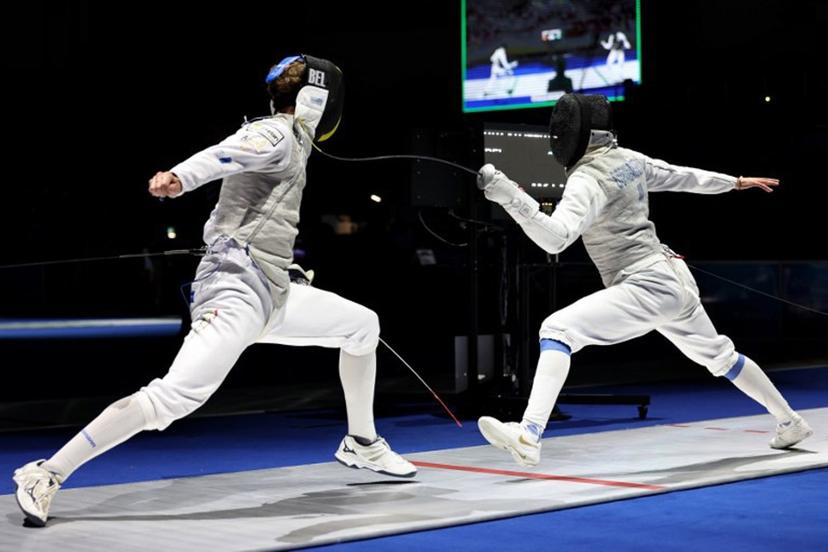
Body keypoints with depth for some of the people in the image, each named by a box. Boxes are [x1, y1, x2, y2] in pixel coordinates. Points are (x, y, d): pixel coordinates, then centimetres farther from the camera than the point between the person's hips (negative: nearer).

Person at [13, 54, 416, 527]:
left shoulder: (287, 143, 20)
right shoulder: (276, 134, -8)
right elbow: (223, 154, -31)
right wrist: (178, 178, -49)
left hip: (269, 294, 10)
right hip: (236, 291, -10)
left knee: (363, 326, 19)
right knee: (172, 400, -22)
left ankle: (361, 443, 32)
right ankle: (47, 476, -20)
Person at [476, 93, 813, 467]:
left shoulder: (587, 179, -16)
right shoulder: (625, 159, 10)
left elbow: (556, 239, -32)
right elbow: (681, 177, 24)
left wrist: (509, 197, -42)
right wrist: (736, 182, 39)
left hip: (648, 286, -10)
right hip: (671, 278, 10)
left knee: (557, 330, -21)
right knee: (718, 355, 31)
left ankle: (529, 437, -36)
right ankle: (790, 422, 47)